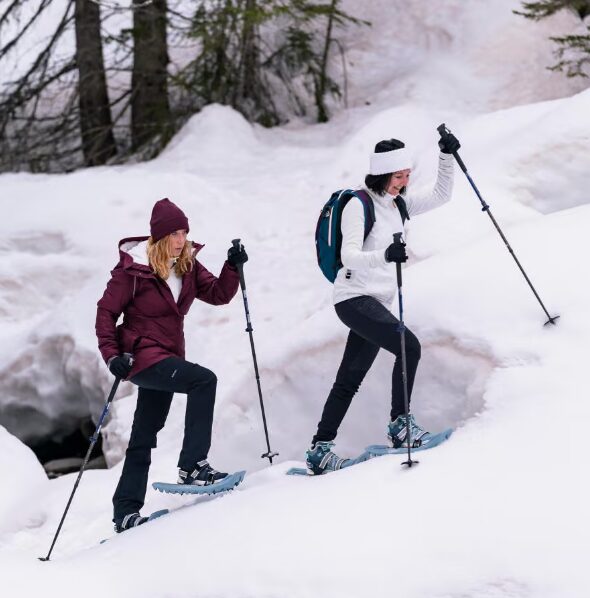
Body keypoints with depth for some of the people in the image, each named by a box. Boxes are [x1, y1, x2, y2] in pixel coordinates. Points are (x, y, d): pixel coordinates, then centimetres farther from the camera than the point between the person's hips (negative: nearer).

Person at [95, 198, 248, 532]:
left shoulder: (187, 265, 5)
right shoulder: (134, 269, -13)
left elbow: (217, 295, 4)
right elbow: (107, 311, -9)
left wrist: (234, 266, -13)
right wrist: (112, 355, -18)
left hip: (167, 358, 8)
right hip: (143, 356, -8)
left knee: (145, 437, 12)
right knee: (204, 380, -27)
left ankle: (126, 512, 20)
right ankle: (193, 467, -27)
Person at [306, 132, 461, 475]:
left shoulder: (398, 203, 10)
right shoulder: (359, 205, -14)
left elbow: (440, 198, 15)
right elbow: (349, 257, -24)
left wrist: (447, 157, 1)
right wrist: (384, 256, -43)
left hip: (376, 303, 9)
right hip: (354, 298, -9)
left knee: (350, 380, 9)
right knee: (409, 346, -23)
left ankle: (320, 450, 13)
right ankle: (400, 425, -16)